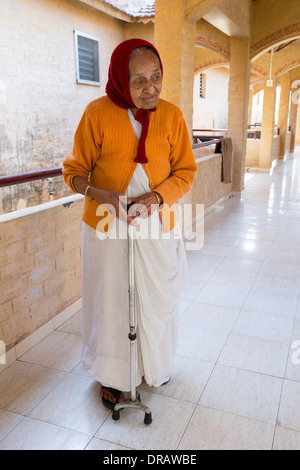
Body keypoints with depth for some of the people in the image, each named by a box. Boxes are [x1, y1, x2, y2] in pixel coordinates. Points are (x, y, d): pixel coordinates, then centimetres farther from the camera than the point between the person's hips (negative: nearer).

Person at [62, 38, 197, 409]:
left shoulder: (171, 114, -4)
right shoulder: (98, 113, -11)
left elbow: (186, 171, 0)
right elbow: (73, 170, -5)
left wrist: (157, 197, -19)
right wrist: (101, 194, -26)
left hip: (157, 226, 3)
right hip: (107, 227, -2)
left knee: (156, 301, 17)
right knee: (111, 302, 12)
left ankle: (154, 365, 47)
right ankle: (113, 374, 38)